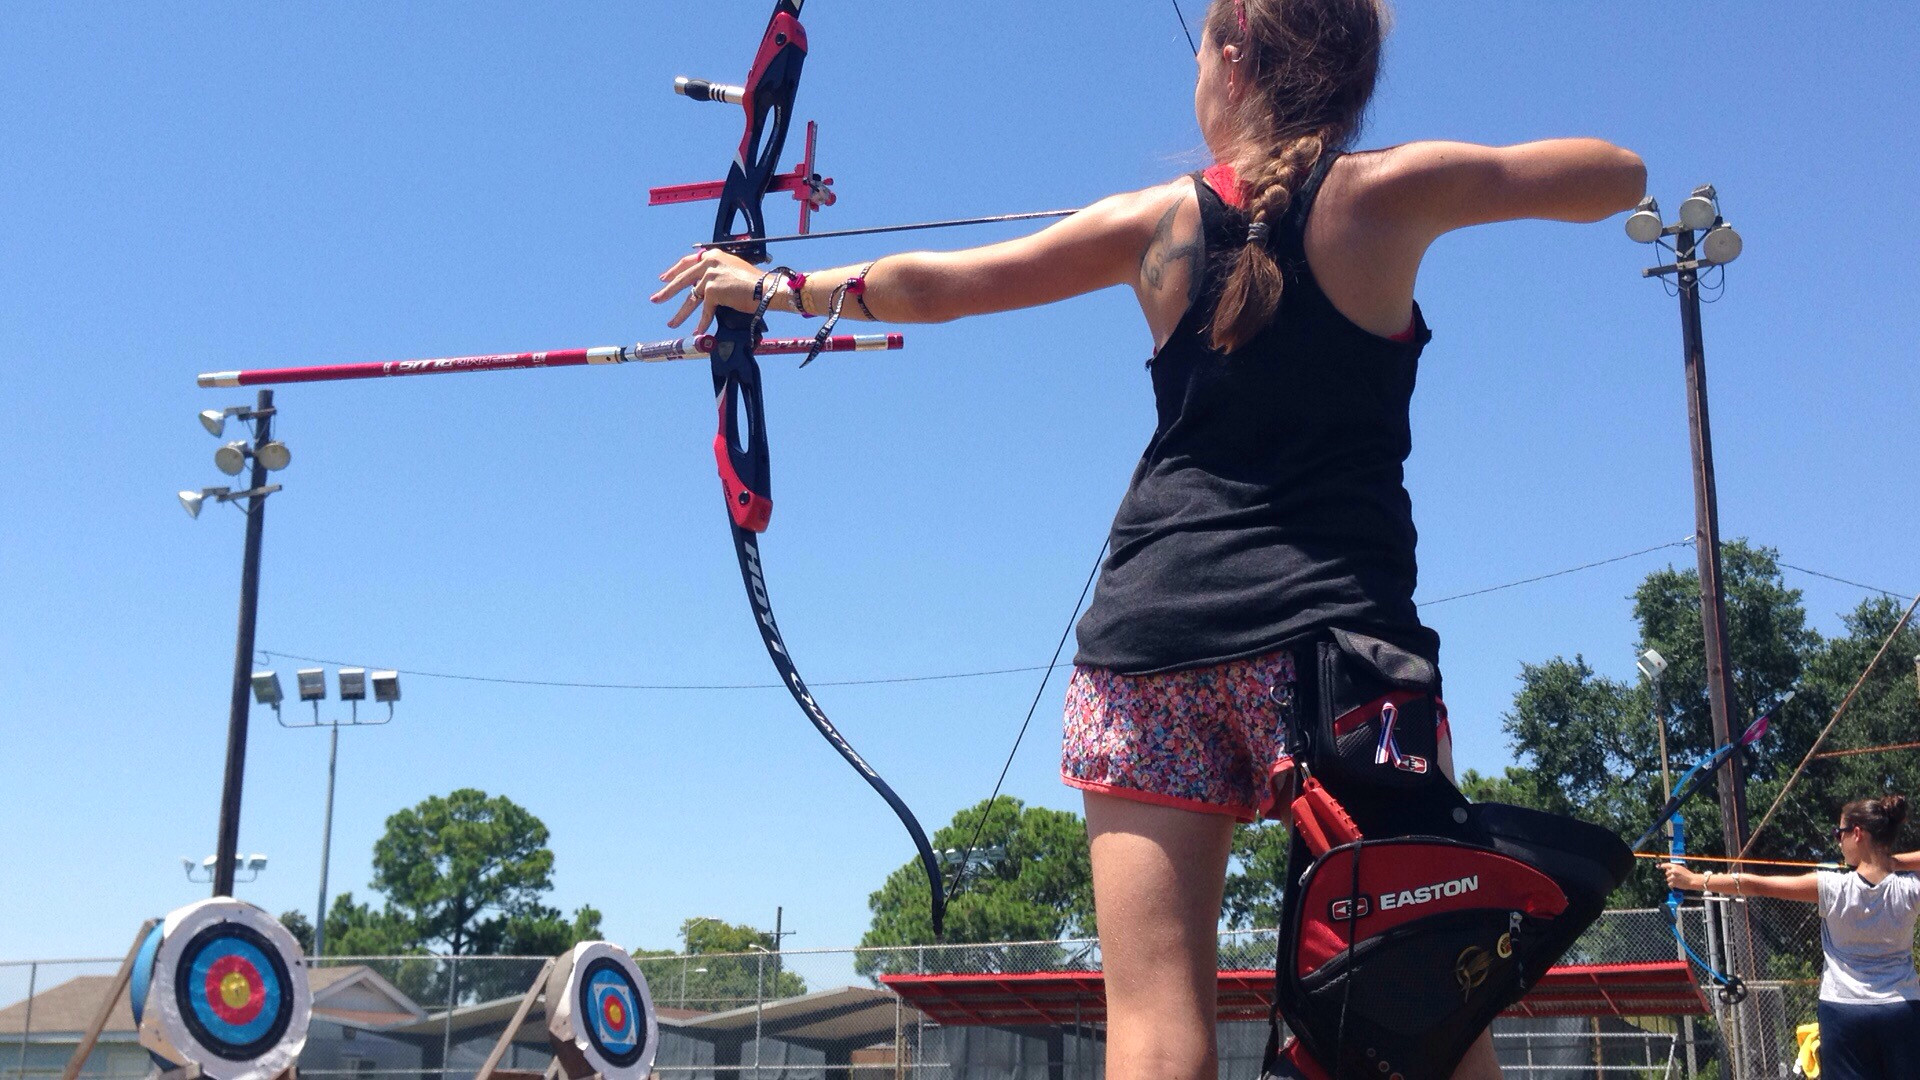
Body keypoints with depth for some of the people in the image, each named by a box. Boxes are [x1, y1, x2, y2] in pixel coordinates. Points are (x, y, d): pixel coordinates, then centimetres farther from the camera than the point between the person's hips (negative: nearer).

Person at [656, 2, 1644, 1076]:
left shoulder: (1157, 221, 9)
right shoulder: (1390, 191, 2)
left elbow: (933, 283, 18)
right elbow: (1622, 176, 16)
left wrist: (778, 286, 34)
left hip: (1152, 629, 2)